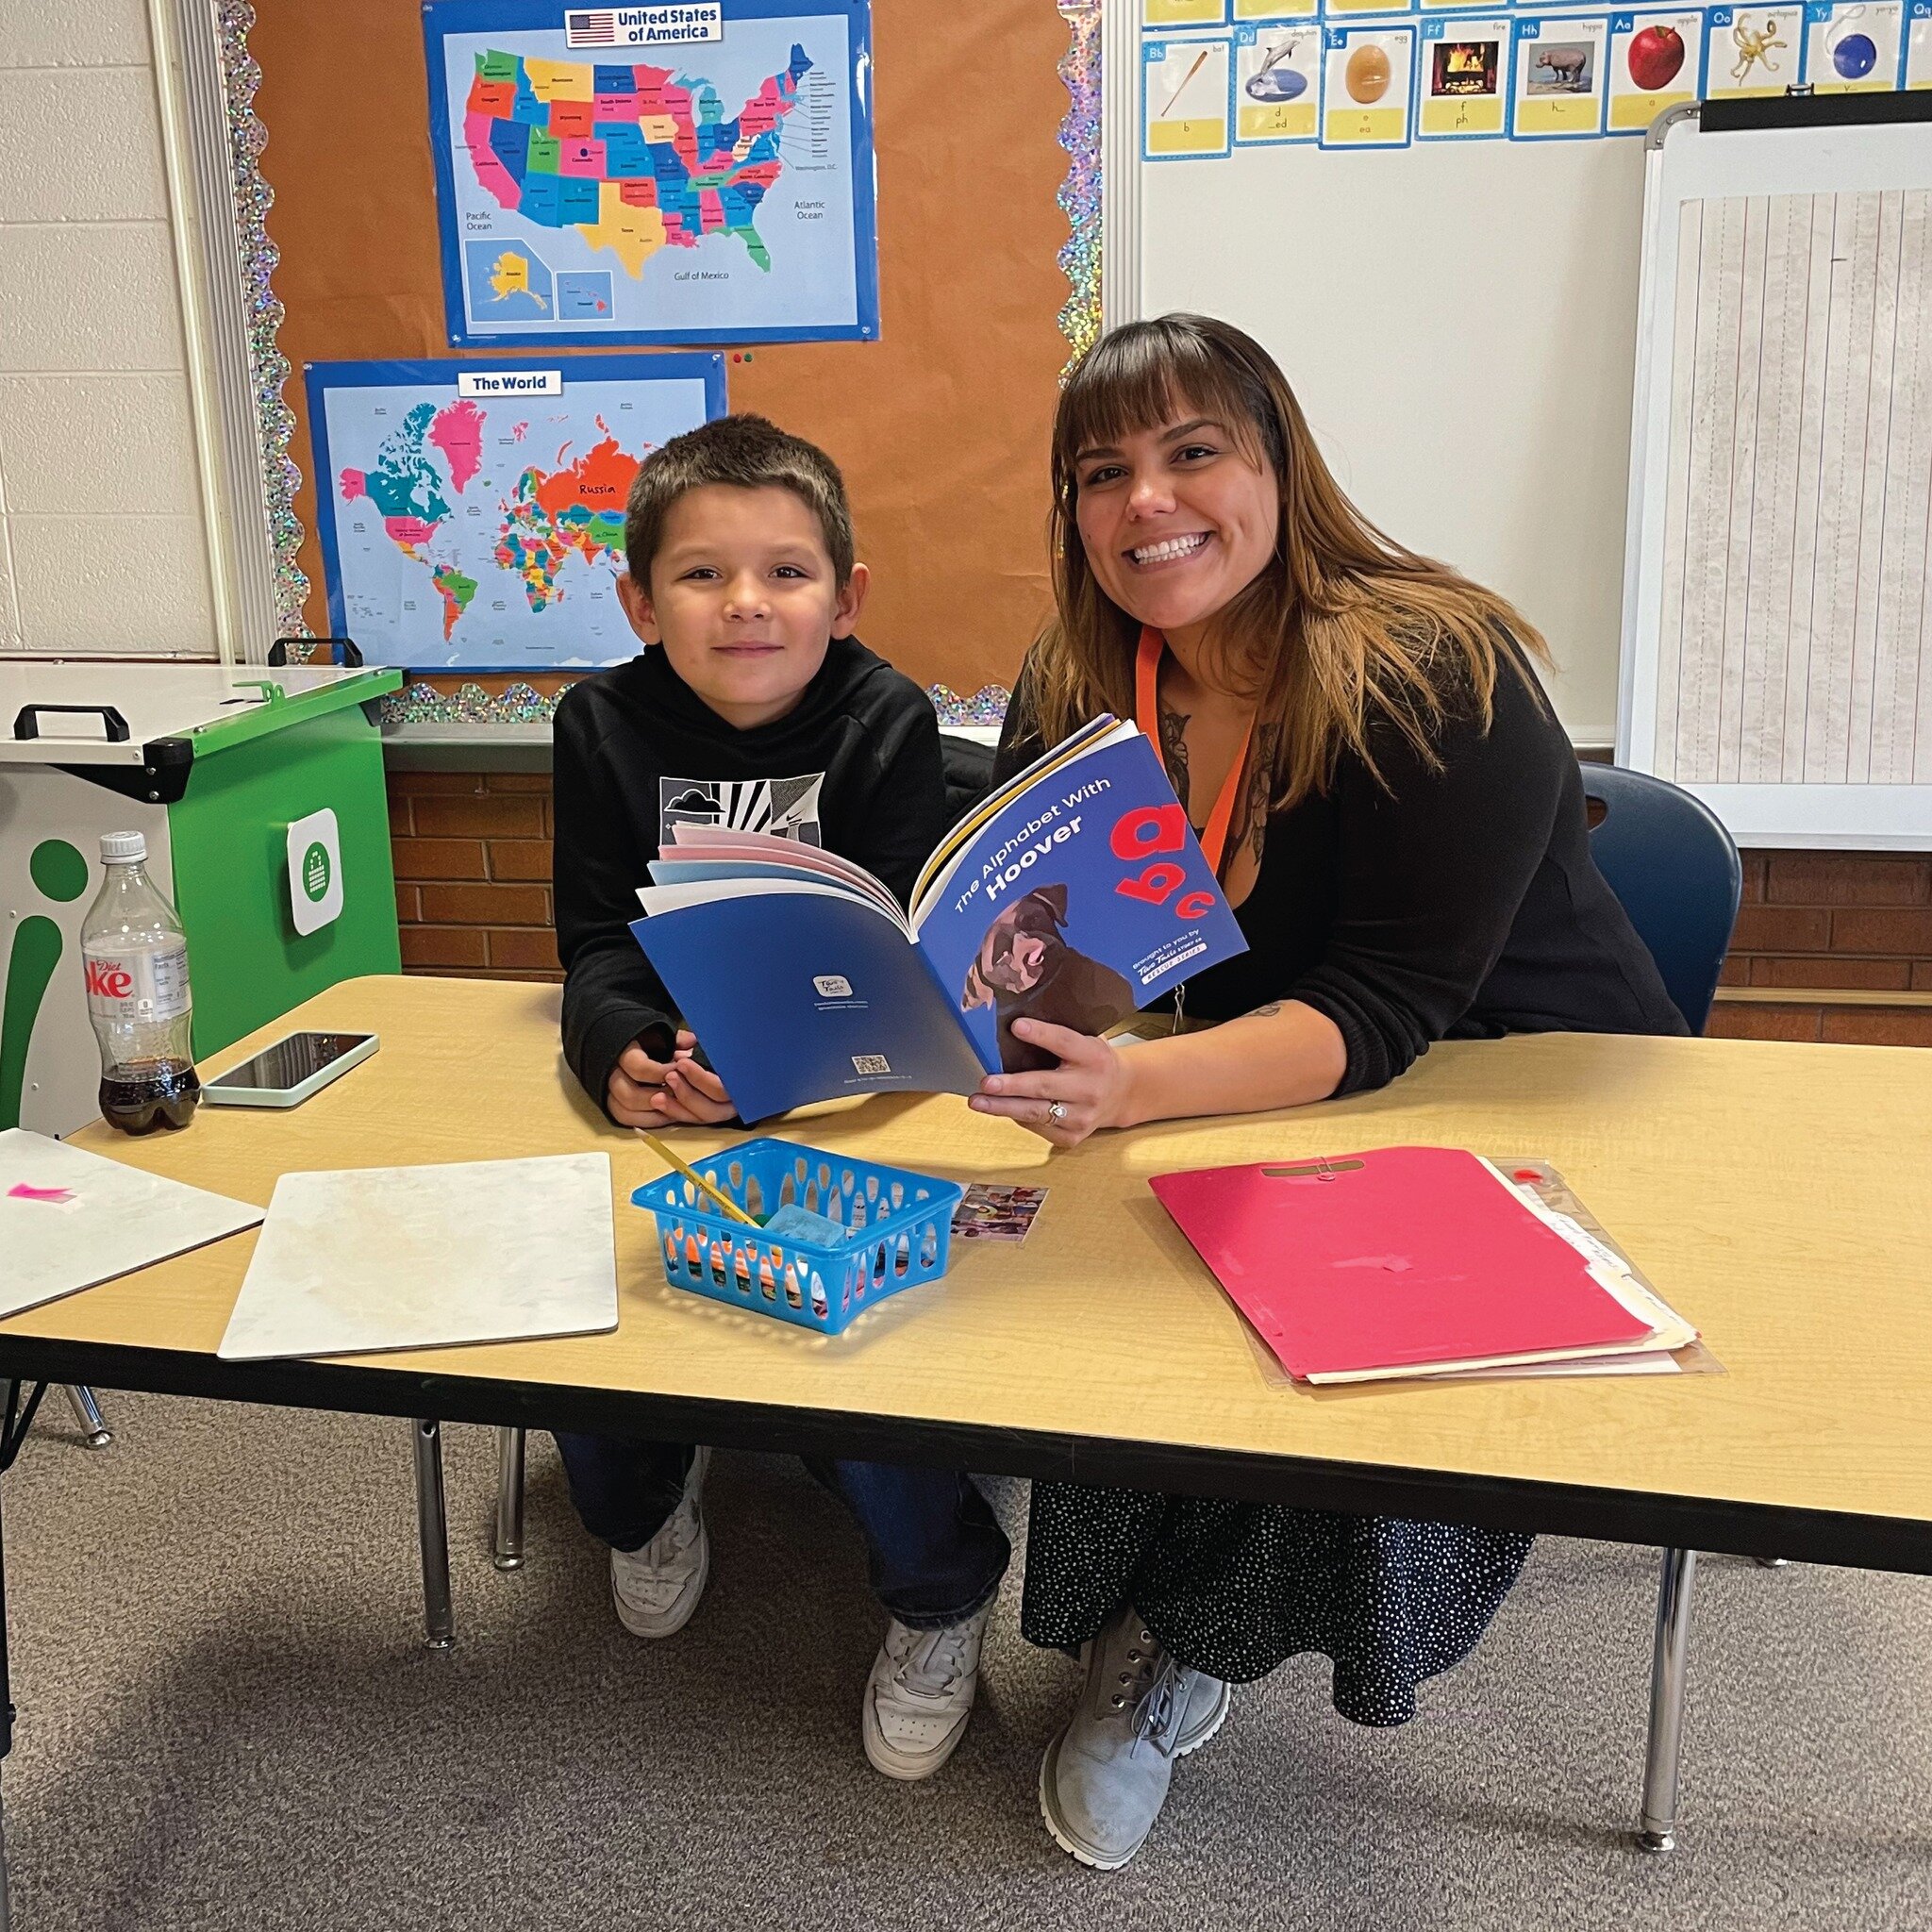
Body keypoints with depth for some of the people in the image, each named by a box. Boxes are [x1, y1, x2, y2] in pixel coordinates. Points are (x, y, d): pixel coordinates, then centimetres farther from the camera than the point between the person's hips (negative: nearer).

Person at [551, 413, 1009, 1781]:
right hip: (658, 1099, 3)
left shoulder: (887, 726, -10)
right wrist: (621, 1050, -28)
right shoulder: (607, 727, -2)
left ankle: (940, 1592, 7)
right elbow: (601, 940, -4)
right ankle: (642, 1498, 22)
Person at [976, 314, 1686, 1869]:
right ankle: (1159, 1630, 4)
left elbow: (1384, 1012, -28)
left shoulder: (1438, 680, -23)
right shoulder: (1076, 689, -4)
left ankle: (1186, 1648, 0)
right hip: (1274, 1105, 5)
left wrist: (1140, 1086, -43)